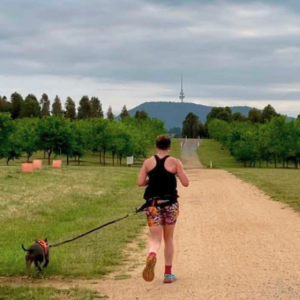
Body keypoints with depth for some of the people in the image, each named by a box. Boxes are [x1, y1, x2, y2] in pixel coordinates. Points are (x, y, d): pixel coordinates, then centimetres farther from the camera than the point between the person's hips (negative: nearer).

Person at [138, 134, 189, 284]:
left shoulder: (148, 162, 1)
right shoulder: (175, 162, -4)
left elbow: (140, 182, -5)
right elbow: (185, 183, -6)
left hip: (153, 203, 0)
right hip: (170, 203, 0)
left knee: (155, 239, 0)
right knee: (168, 239, 15)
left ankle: (151, 256, -36)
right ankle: (168, 274, 17)